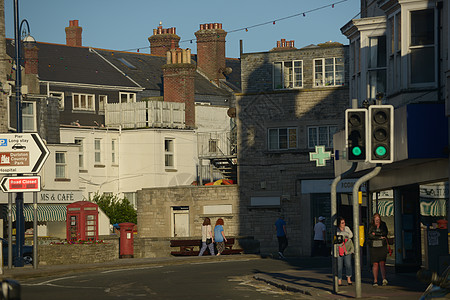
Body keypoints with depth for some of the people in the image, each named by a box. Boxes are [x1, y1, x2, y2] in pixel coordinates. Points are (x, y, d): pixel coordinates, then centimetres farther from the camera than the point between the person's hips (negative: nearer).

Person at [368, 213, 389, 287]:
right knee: (375, 264, 0)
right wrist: (380, 237, -10)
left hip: (382, 247, 0)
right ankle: (375, 281, 6)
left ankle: (384, 278, -25)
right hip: (373, 247, 0)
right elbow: (370, 236, -8)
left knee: (382, 263, -14)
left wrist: (376, 233, -8)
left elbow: (385, 233, -5)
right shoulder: (371, 226, 4)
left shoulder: (383, 225, 7)